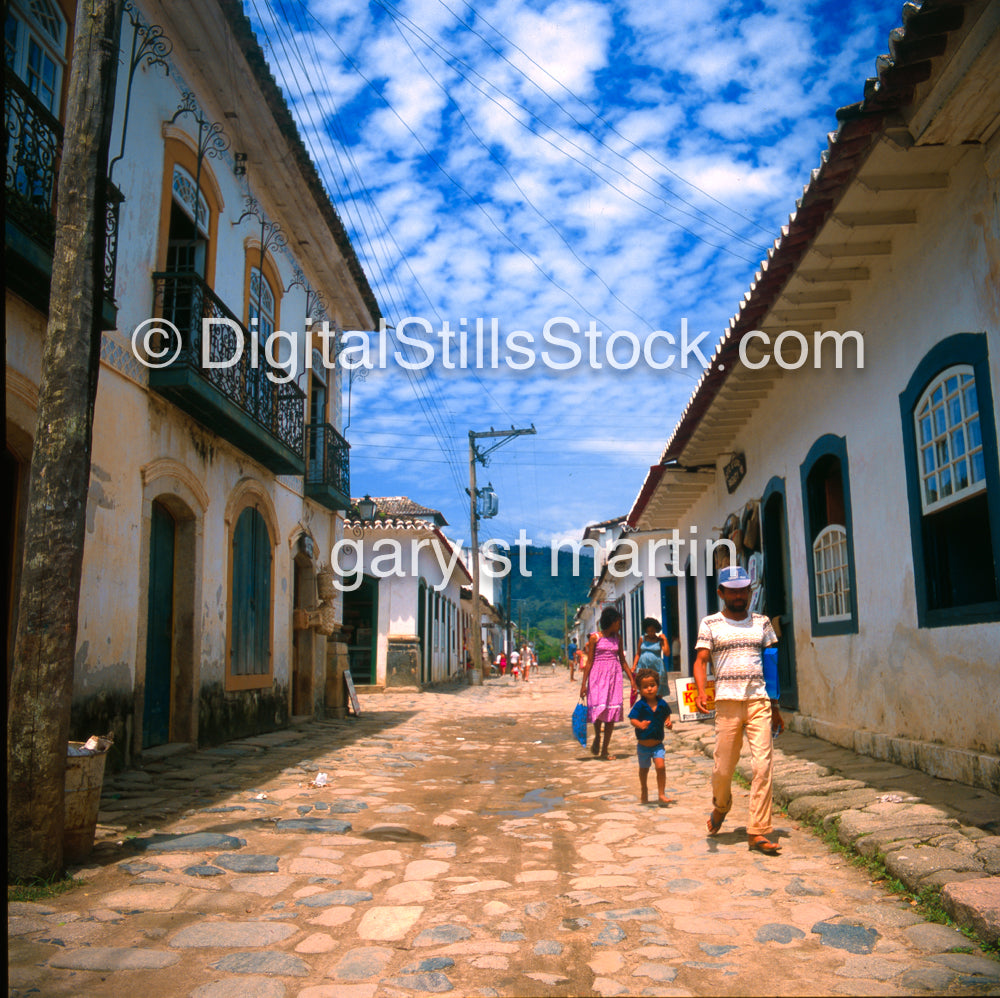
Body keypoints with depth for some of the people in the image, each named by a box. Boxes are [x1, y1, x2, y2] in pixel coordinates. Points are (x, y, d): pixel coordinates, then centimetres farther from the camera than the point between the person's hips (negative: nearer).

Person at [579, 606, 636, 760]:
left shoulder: (617, 637, 10)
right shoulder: (595, 638, -2)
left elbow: (622, 660, 16)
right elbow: (589, 662, -2)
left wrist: (632, 679, 12)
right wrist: (583, 683, -5)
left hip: (614, 675, 4)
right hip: (598, 675, -4)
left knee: (612, 710, -1)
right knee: (599, 706, -14)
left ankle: (604, 751, 7)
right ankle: (597, 737, 16)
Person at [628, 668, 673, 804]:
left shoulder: (662, 704, -4)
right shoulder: (639, 705, -13)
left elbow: (666, 715, 14)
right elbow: (632, 719, -20)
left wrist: (668, 722, -7)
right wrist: (640, 724, -40)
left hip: (658, 744, 1)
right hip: (643, 745, -1)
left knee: (661, 766, -16)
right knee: (644, 769, 17)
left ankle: (661, 794, -4)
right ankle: (644, 790, 42)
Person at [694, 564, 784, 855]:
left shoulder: (761, 622, 14)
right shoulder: (711, 624, 6)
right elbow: (701, 661, -1)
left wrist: (775, 707, 16)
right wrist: (701, 691, -21)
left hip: (759, 702, 2)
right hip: (727, 702, -2)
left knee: (763, 766, -7)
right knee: (723, 768, 3)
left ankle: (757, 831, 1)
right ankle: (720, 807, 34)